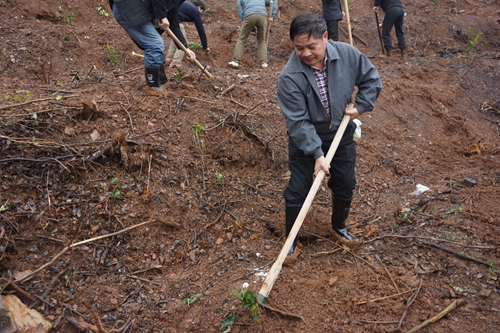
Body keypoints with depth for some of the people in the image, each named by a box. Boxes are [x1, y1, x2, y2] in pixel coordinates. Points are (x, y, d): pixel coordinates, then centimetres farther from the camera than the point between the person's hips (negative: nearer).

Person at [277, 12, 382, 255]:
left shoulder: (348, 54, -16)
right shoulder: (290, 77, -26)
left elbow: (371, 79, 2)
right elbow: (298, 122, -25)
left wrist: (361, 106, -10)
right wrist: (316, 153, -30)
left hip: (341, 134, 4)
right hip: (305, 139, -4)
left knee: (345, 186, 16)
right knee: (297, 191, 2)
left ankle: (339, 226, 45)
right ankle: (290, 239, 25)